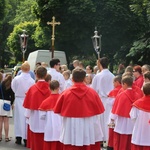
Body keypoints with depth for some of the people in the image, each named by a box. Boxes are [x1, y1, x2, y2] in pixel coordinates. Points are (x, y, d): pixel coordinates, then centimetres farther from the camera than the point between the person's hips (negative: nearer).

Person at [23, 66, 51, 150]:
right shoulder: (50, 88, -7)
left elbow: (28, 104, -2)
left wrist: (28, 115, 11)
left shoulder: (33, 88, -8)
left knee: (36, 141, 8)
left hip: (35, 118, -1)